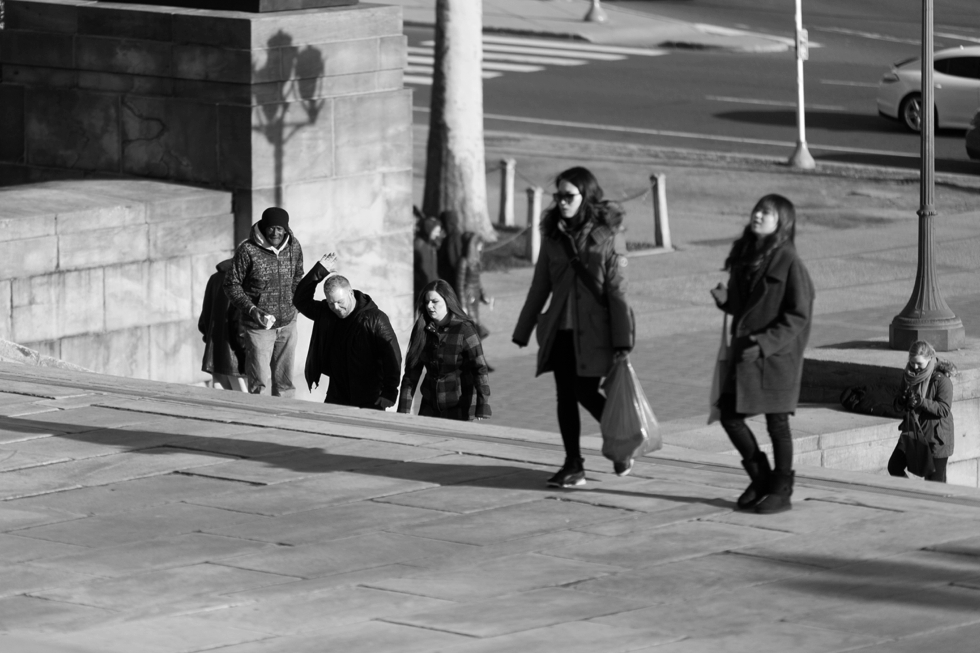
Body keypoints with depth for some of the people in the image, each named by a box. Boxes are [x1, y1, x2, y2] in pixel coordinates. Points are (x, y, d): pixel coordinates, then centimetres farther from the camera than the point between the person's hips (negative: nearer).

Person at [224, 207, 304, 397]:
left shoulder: (294, 247, -1)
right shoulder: (247, 250, -16)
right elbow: (232, 285, -9)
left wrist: (293, 303, 9)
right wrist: (251, 309, -21)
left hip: (288, 324, 5)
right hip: (259, 326, -5)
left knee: (284, 381, 14)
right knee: (260, 383, -5)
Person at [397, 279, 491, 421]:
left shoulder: (465, 330, -12)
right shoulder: (422, 330, 2)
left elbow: (479, 369, -15)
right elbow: (412, 371, 5)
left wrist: (482, 408, -23)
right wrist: (403, 409, 1)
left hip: (460, 405, -5)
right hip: (430, 403, 5)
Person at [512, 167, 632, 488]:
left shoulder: (607, 236, -6)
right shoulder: (553, 235, 8)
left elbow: (617, 291, -8)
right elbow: (540, 287, 13)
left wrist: (622, 340, -12)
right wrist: (523, 331, 13)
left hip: (593, 332, -5)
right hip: (559, 329, 5)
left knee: (585, 392, -5)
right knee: (565, 395, 3)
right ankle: (573, 465, 10)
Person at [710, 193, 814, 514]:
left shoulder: (788, 262, -12)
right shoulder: (744, 256, 9)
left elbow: (798, 316, -14)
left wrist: (766, 342, -23)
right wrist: (725, 299, -4)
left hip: (776, 354, -7)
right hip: (744, 352, 7)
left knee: (777, 422, 1)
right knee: (730, 415, 6)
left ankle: (781, 491, 13)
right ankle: (760, 478, 23)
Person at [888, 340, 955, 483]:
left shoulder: (941, 379, -17)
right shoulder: (909, 375, 3)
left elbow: (944, 409, -21)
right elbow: (897, 404, 8)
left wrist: (922, 402, -32)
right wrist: (902, 400, -16)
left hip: (935, 436, -7)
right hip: (912, 431, 7)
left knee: (935, 478, 0)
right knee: (894, 466, 6)